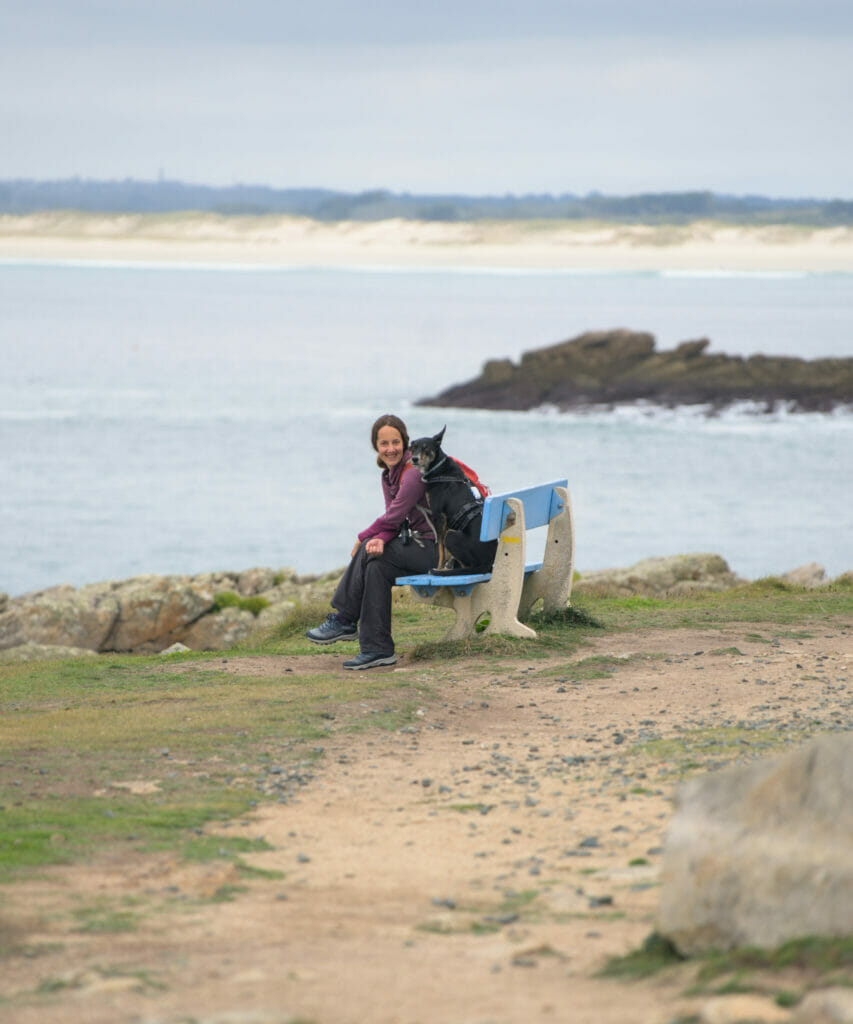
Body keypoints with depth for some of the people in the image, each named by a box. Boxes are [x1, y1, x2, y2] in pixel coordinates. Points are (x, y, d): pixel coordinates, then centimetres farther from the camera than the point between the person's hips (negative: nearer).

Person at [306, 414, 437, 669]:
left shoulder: (414, 472, -17)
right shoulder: (389, 475, 12)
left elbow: (393, 518, -18)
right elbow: (393, 522, 4)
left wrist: (363, 539, -3)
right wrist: (379, 540, -19)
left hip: (436, 549, -8)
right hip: (417, 544, 8)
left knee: (368, 551, -18)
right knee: (376, 565, -15)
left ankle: (344, 621, -8)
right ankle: (377, 648, -15)